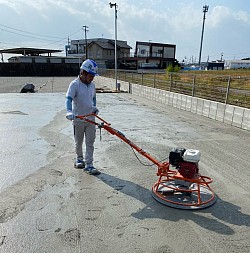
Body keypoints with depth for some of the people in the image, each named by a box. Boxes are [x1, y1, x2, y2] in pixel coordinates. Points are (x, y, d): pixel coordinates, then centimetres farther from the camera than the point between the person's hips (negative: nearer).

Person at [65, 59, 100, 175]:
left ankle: (89, 165, 9)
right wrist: (69, 111, -40)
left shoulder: (92, 85, 7)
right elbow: (68, 99, -24)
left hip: (91, 118, 4)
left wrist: (94, 107, 9)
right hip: (78, 119, -4)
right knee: (78, 142, 14)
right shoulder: (74, 84, -12)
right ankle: (79, 159, 37)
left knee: (90, 143, 3)